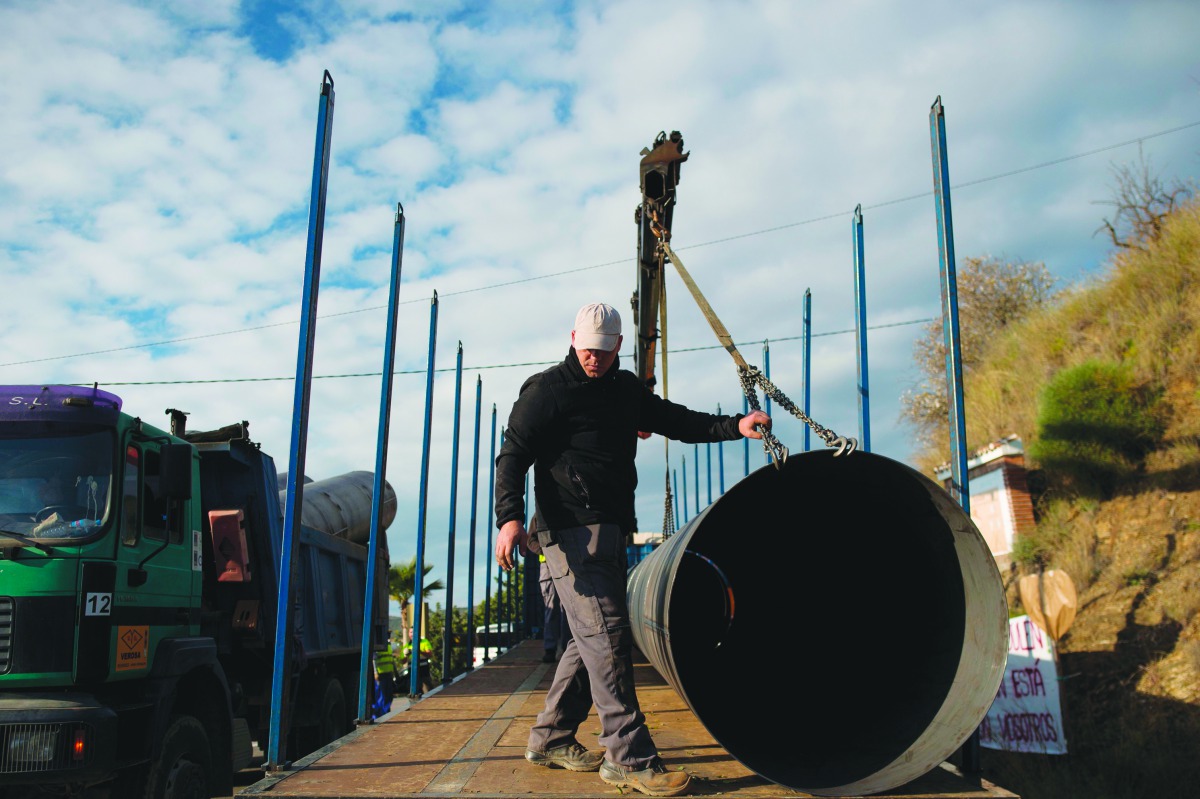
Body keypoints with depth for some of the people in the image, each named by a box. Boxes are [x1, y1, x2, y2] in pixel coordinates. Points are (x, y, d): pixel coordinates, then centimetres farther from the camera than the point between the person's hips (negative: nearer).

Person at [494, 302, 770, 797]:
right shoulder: (547, 390, -4)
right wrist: (510, 517, -25)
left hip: (609, 529, 8)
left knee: (594, 637, 12)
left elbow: (676, 421, 17)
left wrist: (736, 426, 1)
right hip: (573, 530, -8)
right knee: (606, 633, -12)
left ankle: (551, 738, 24)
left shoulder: (626, 390, 18)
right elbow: (513, 455, -10)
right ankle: (629, 757, -8)